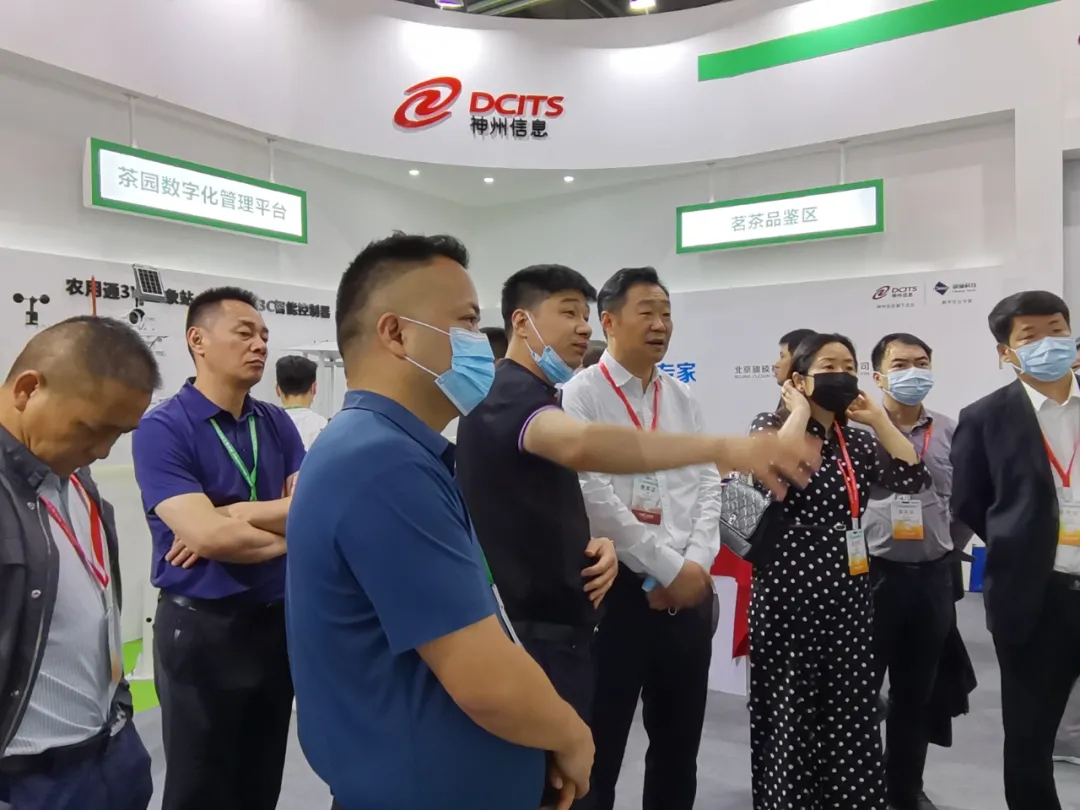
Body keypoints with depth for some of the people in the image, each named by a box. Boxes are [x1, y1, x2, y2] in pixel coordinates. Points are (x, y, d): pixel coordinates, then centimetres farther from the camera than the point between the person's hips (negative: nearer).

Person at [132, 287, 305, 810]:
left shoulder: (277, 423, 3)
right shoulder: (162, 428, -13)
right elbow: (207, 535, -23)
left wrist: (230, 517, -18)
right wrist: (289, 531, -10)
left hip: (279, 618, 5)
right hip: (201, 626, -5)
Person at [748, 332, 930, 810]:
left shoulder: (858, 441, 12)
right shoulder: (771, 426, -4)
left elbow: (913, 478, -1)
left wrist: (876, 416, 3)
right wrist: (800, 411, -13)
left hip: (847, 588, 5)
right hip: (789, 586, -5)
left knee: (850, 710, 10)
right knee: (791, 710, 6)